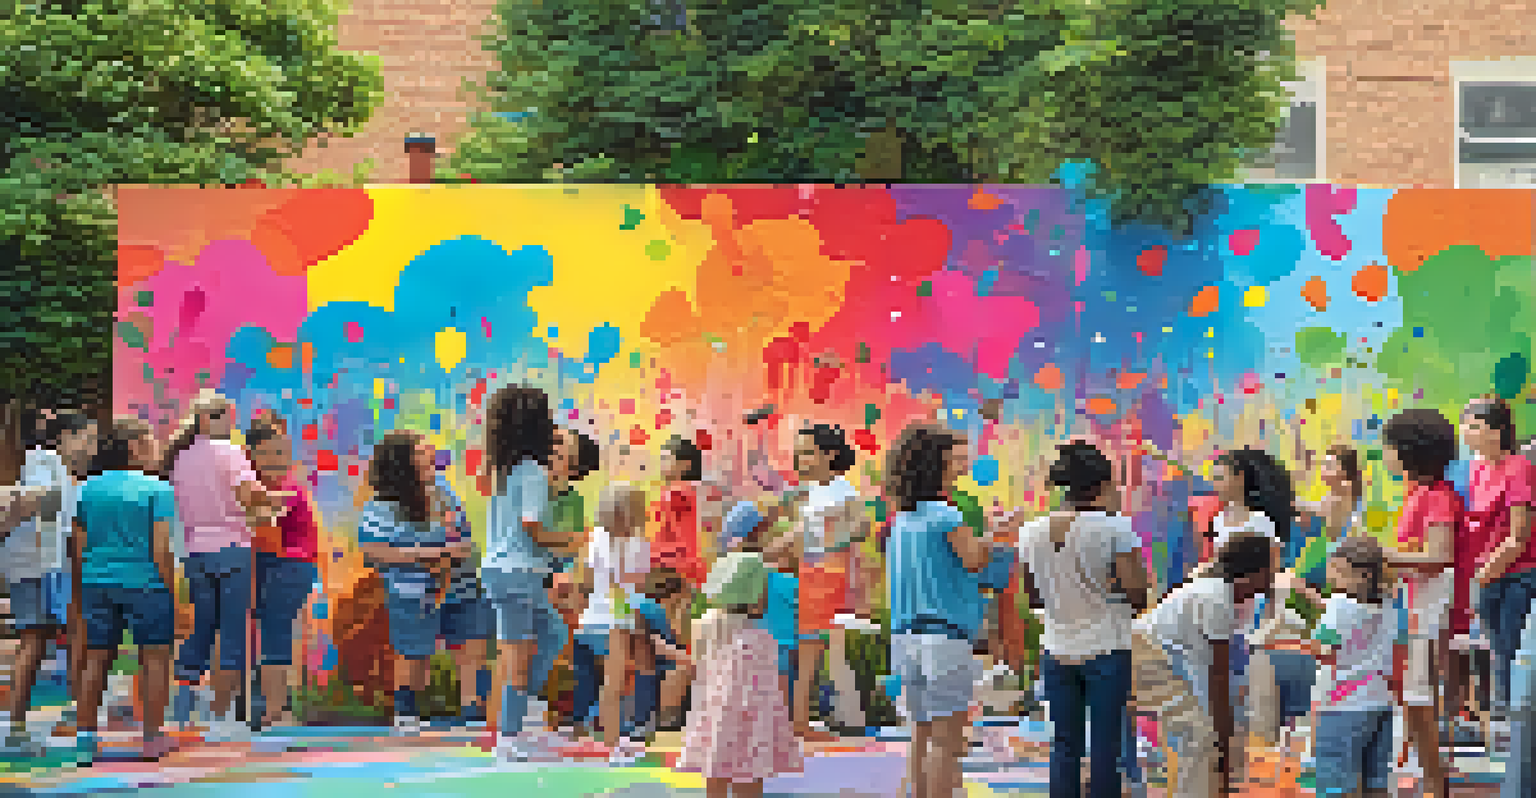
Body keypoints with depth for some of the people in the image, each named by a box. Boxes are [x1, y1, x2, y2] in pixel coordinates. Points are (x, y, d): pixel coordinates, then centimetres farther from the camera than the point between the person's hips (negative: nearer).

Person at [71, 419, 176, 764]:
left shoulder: (89, 487, 7)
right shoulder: (158, 490, -8)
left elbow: (79, 545, 8)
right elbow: (161, 548, -14)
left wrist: (81, 589, 16)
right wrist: (171, 589, -6)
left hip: (97, 580, 5)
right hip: (145, 581, -5)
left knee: (96, 659, 9)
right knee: (155, 658, 6)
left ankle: (84, 737, 8)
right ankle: (152, 739, 8)